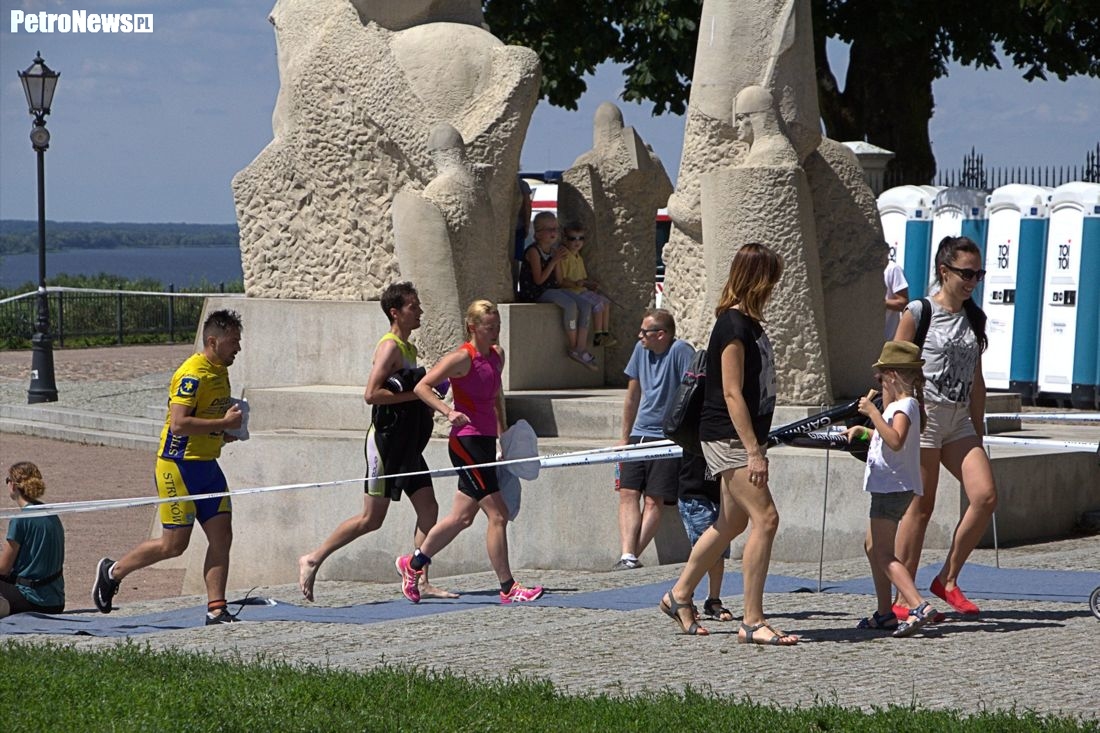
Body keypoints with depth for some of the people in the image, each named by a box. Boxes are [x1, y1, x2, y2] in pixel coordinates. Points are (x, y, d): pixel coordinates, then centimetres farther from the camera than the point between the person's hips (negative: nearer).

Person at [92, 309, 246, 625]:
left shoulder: (220, 371, 12)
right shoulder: (192, 374, -18)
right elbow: (178, 423, -26)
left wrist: (223, 432, 9)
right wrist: (224, 423, -22)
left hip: (207, 466, 9)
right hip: (179, 466, -9)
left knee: (221, 536, 0)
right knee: (174, 544, -3)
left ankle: (216, 611, 2)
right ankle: (112, 572, 17)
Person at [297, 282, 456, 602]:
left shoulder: (408, 349, 17)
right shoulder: (390, 347, -13)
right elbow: (371, 393, -23)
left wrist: (425, 400, 12)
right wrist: (414, 394, -20)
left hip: (408, 447, 9)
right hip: (385, 443, -9)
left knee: (428, 510, 2)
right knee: (372, 519, -4)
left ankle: (421, 582, 4)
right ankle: (313, 559, 6)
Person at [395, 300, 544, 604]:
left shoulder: (497, 356, 11)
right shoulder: (462, 358, -12)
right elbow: (421, 387, -14)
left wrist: (503, 432, 19)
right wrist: (448, 411, -27)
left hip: (485, 442, 9)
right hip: (466, 442, -9)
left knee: (462, 517, 16)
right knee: (497, 514, -10)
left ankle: (413, 563, 32)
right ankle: (508, 589, -5)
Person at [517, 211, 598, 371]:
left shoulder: (555, 251, 12)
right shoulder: (534, 251, -10)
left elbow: (559, 281, 9)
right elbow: (539, 280, -17)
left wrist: (558, 261, -4)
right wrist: (554, 261, -16)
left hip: (553, 289, 8)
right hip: (535, 293, -8)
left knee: (585, 306, -10)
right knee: (570, 304, -30)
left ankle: (581, 349, -14)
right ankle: (573, 347, -17)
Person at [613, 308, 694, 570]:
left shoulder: (681, 351, -11)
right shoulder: (641, 350, 10)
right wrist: (625, 439, 23)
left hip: (667, 438, -6)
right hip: (640, 434, 6)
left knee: (653, 500, -8)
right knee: (628, 494, -7)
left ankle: (631, 557, -8)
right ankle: (627, 556, -16)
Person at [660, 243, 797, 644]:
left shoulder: (749, 323, 14)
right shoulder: (733, 325, -16)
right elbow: (732, 394, -21)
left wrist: (755, 446, 23)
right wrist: (754, 451, -24)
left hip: (743, 437, 10)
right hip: (727, 436, -10)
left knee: (732, 522, 16)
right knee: (765, 518, -15)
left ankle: (679, 596, 31)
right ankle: (752, 621, -13)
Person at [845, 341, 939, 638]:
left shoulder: (904, 406, -15)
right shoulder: (902, 405, 18)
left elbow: (895, 441, -33)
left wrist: (873, 412, -30)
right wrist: (863, 431, 26)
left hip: (893, 487, -11)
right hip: (888, 487, 11)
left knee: (884, 553, -17)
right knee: (872, 547, 19)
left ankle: (918, 606, -31)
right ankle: (885, 613, 24)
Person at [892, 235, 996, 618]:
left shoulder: (974, 319, 13)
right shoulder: (918, 313, -3)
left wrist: (978, 433, 17)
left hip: (959, 420, 6)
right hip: (923, 414, -6)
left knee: (985, 496, -10)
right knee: (921, 507, -4)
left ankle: (948, 580, 3)